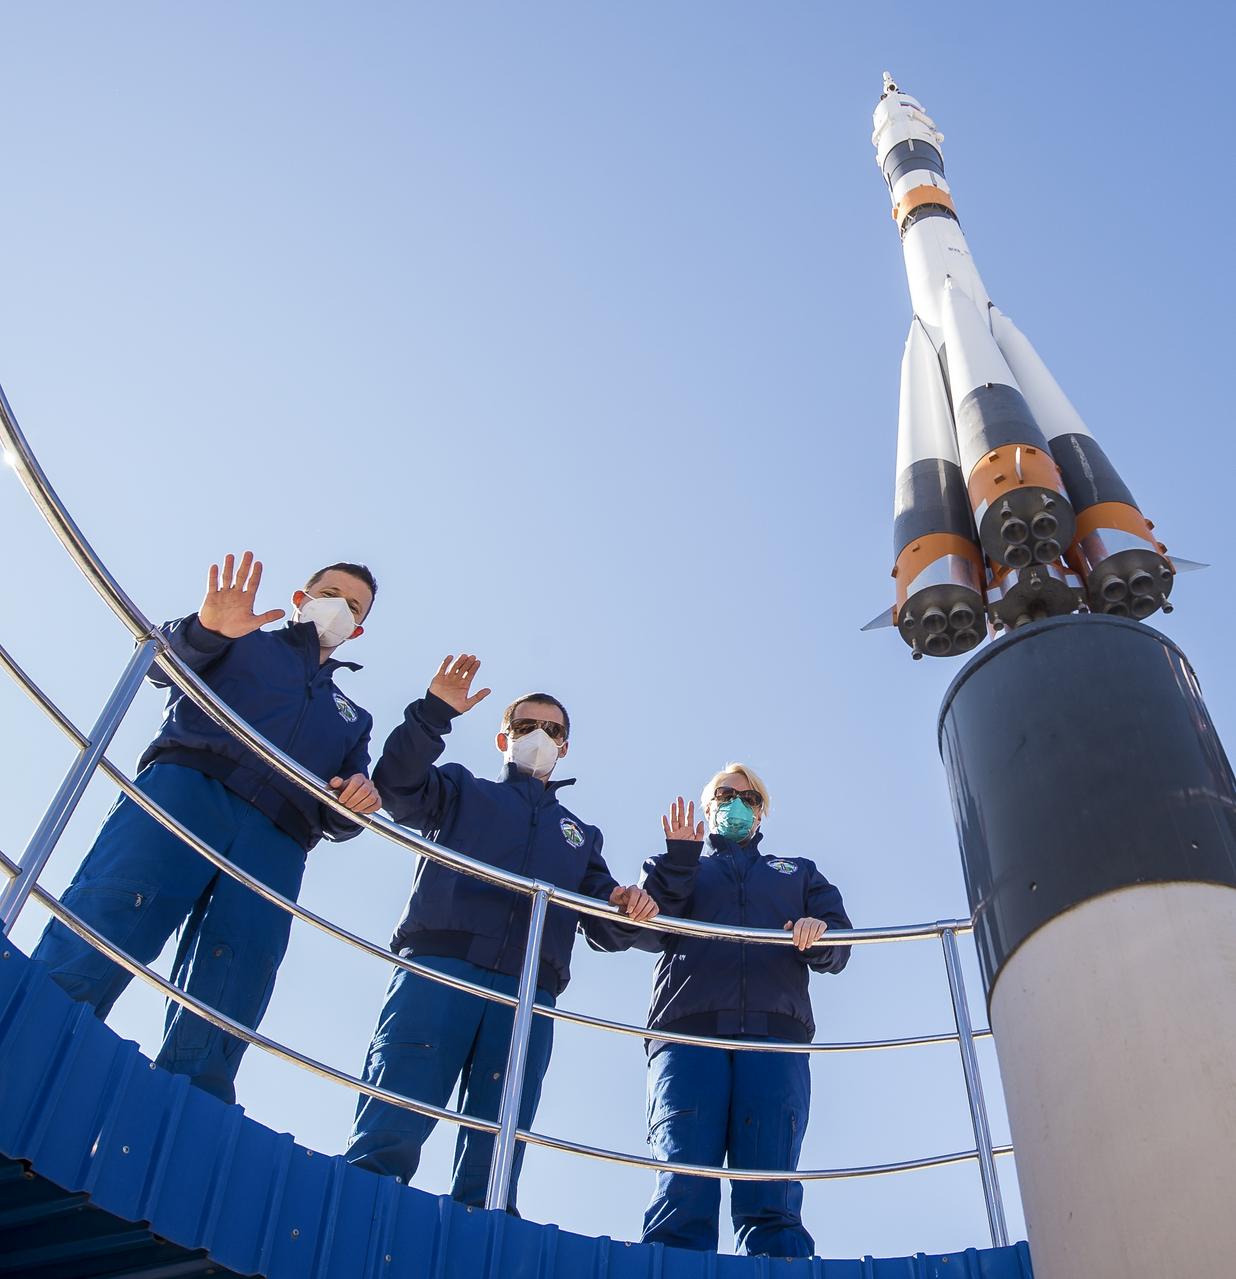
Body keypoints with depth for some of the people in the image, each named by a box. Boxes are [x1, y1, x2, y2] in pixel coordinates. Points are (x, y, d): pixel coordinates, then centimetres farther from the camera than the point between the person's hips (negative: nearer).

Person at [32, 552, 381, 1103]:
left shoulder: (352, 717, 38)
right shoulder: (242, 640, 28)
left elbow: (336, 821, 27)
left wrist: (354, 804, 1)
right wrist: (205, 629, -15)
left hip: (274, 843, 3)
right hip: (187, 787, -3)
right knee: (111, 913, -29)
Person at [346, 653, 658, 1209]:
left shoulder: (581, 835, 34)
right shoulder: (463, 790, 26)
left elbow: (605, 931, 23)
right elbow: (397, 785, 5)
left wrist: (628, 909, -1)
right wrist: (434, 710, -7)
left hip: (528, 992, 3)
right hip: (440, 962, -3)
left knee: (493, 1161, -7)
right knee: (390, 1134, -19)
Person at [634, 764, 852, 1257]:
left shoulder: (799, 873, 34)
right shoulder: (680, 866, 31)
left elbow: (839, 947, 19)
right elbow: (645, 930, 12)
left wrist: (817, 933, -5)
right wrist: (677, 859, 0)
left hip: (775, 1032, 1)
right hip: (689, 1030, -1)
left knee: (772, 1198, -15)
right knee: (683, 1188, -18)